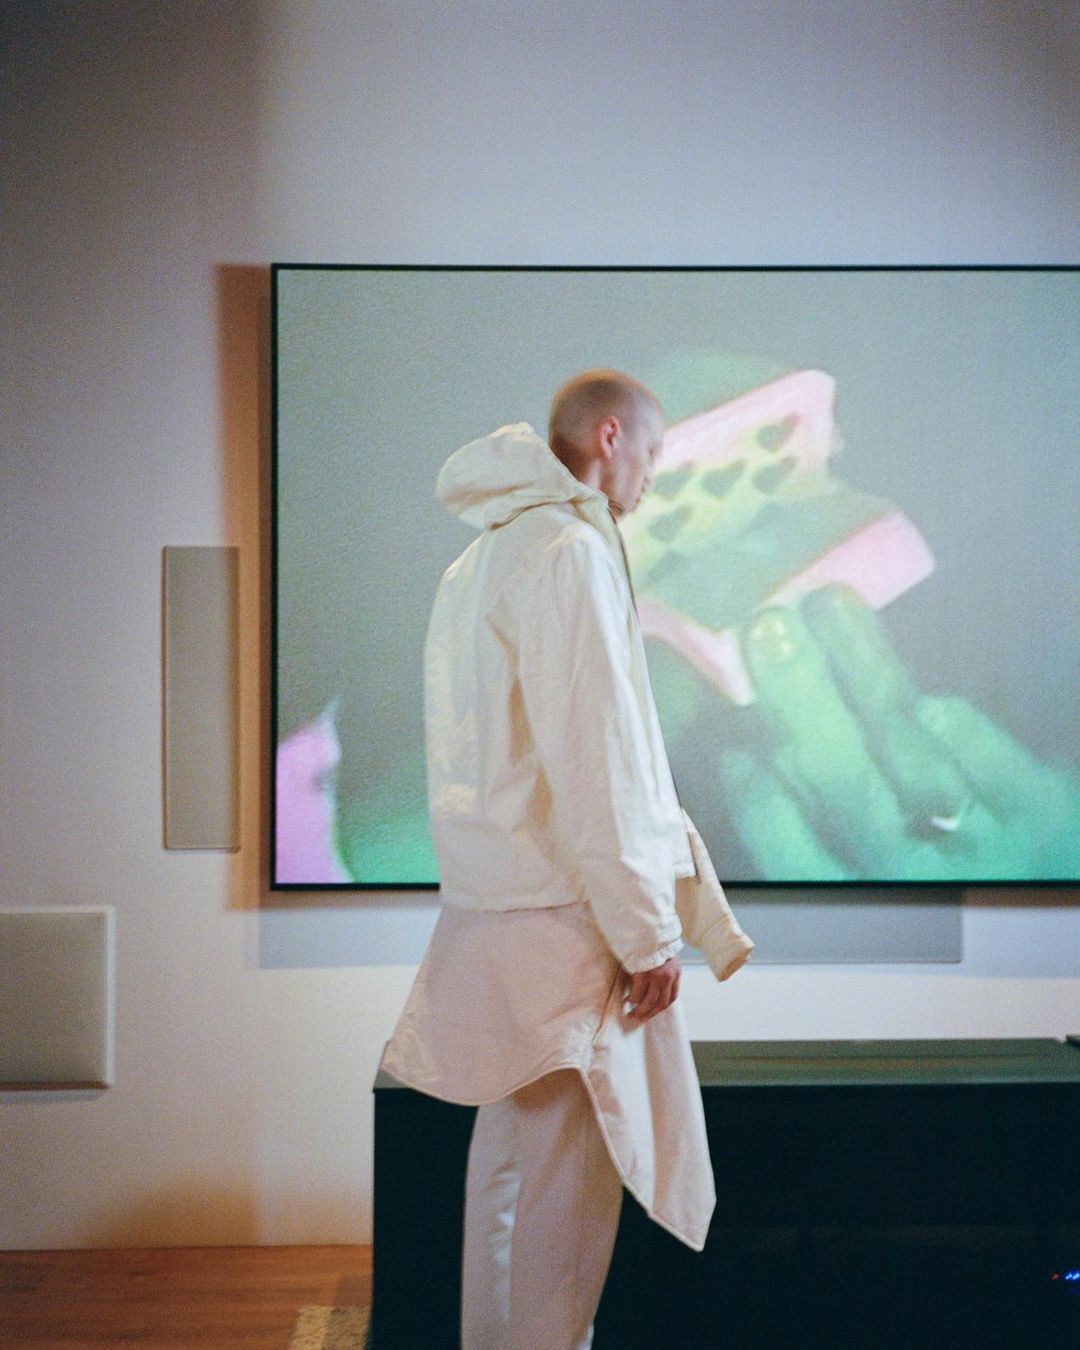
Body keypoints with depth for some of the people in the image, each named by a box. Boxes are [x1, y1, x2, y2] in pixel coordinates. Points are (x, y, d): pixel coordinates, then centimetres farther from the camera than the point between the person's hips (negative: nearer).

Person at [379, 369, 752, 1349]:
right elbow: (591, 761, -19)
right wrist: (647, 931, -15)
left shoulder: (483, 558, 17)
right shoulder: (571, 551, -13)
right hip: (562, 913, -10)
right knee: (568, 1178, -4)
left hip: (495, 905, 10)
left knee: (513, 1154, 16)